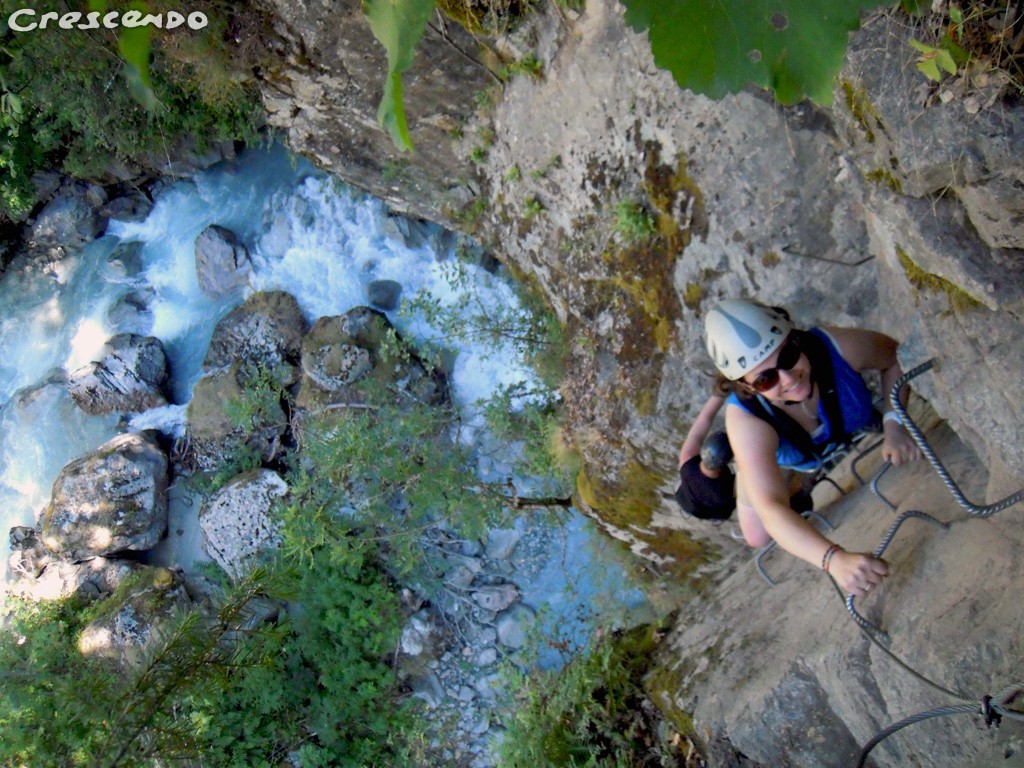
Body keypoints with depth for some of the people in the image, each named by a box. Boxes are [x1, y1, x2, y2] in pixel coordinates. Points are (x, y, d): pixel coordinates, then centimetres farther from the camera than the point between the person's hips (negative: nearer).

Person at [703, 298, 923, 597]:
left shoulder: (837, 346, -43)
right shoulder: (746, 421, -47)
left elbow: (895, 356, -20)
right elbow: (771, 510, -55)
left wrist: (893, 423, -35)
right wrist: (834, 559, -72)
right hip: (774, 459, -2)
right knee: (759, 538, 0)